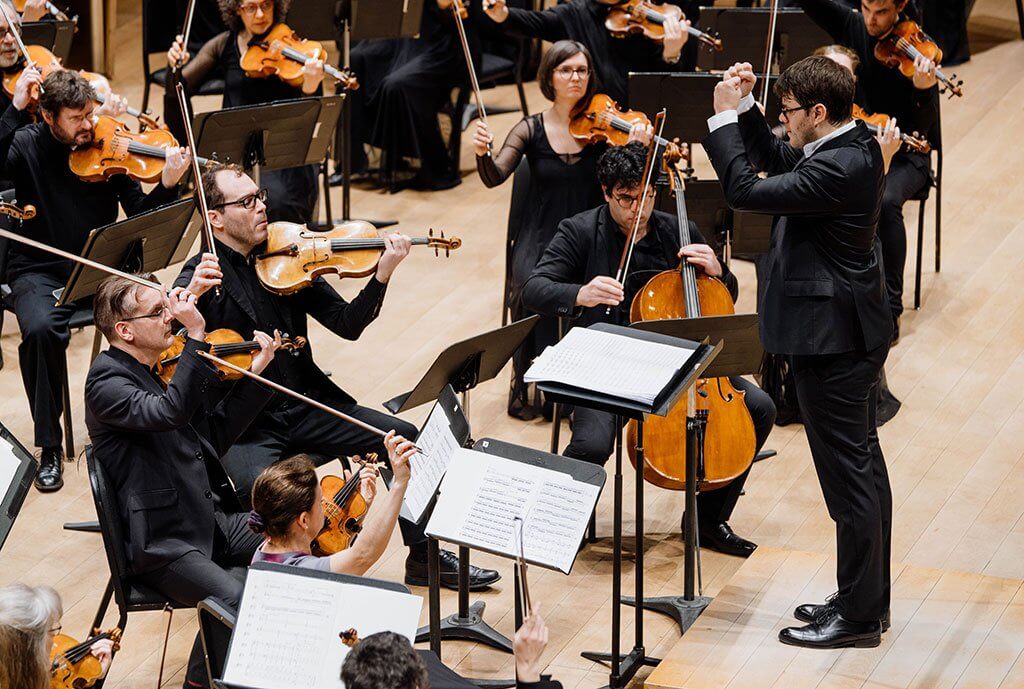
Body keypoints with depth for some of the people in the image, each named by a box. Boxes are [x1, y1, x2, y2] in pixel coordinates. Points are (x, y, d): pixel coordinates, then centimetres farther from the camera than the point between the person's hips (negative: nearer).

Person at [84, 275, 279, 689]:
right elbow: (170, 411, -34)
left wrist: (255, 374, 9)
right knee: (234, 601, -30)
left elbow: (216, 434, 16)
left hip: (210, 522, 9)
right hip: (162, 543, -9)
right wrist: (197, 336, -35)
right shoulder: (107, 382, -16)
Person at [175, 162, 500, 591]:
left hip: (304, 406, 5)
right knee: (260, 487, -34)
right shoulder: (201, 276, -7)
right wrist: (191, 295, -37)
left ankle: (425, 558, 8)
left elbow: (348, 325, 3)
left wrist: (382, 275, -12)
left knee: (402, 438, -7)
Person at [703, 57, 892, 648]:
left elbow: (747, 190, -25)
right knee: (864, 465, 17)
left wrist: (724, 118, -16)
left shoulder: (840, 167, -24)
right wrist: (745, 108, 7)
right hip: (855, 331, 11)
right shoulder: (856, 146, 7)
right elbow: (776, 161, 19)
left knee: (850, 475, -3)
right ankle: (869, 599, 29)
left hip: (833, 338, -11)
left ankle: (858, 617, 4)